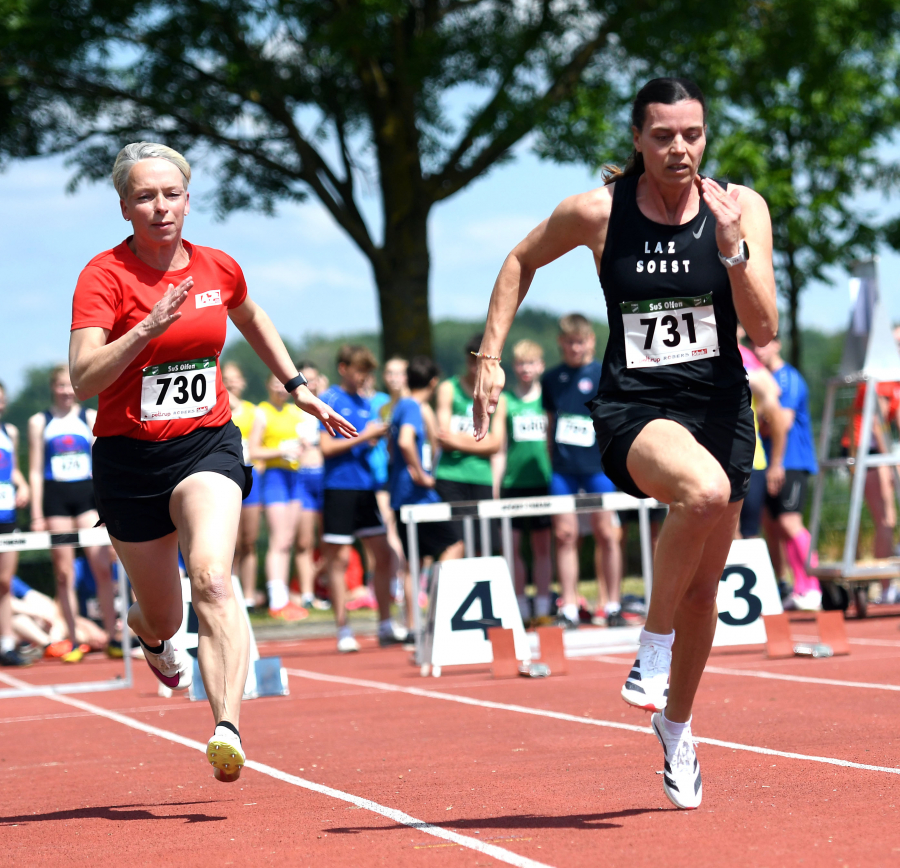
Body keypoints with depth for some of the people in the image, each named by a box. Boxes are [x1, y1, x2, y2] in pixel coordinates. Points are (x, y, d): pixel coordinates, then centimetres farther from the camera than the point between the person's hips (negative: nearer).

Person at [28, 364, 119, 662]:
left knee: (102, 568, -9)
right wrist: (37, 514, 0)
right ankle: (73, 643, 4)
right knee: (64, 573, 0)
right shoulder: (39, 422, 8)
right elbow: (35, 470, 7)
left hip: (87, 495, 0)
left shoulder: (91, 418, 10)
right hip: (55, 498, 0)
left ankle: (112, 638, -5)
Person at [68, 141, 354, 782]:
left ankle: (228, 729, -35)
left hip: (208, 445, 1)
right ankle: (151, 633, 53)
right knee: (163, 617, 13)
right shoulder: (105, 276, -11)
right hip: (130, 458, -1)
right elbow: (83, 380, -23)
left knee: (212, 579, -26)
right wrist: (148, 328, -34)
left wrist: (296, 386, 27)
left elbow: (252, 319, 27)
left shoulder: (219, 270, 2)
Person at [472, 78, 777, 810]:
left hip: (720, 407, 3)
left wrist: (732, 247, -22)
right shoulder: (596, 212, -6)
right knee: (705, 490, -36)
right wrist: (490, 357, 6)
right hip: (633, 410, -3)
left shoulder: (740, 208, -4)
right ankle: (655, 644, -14)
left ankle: (676, 727, 38)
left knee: (703, 590, 12)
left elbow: (763, 330, -9)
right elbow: (522, 261, 12)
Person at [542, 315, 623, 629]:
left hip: (598, 466, -3)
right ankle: (569, 610, 4)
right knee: (565, 535, 1)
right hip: (563, 469, 3)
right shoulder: (551, 379, 9)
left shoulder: (604, 374, -1)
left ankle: (612, 606, 8)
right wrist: (551, 459, 13)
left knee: (606, 534, -1)